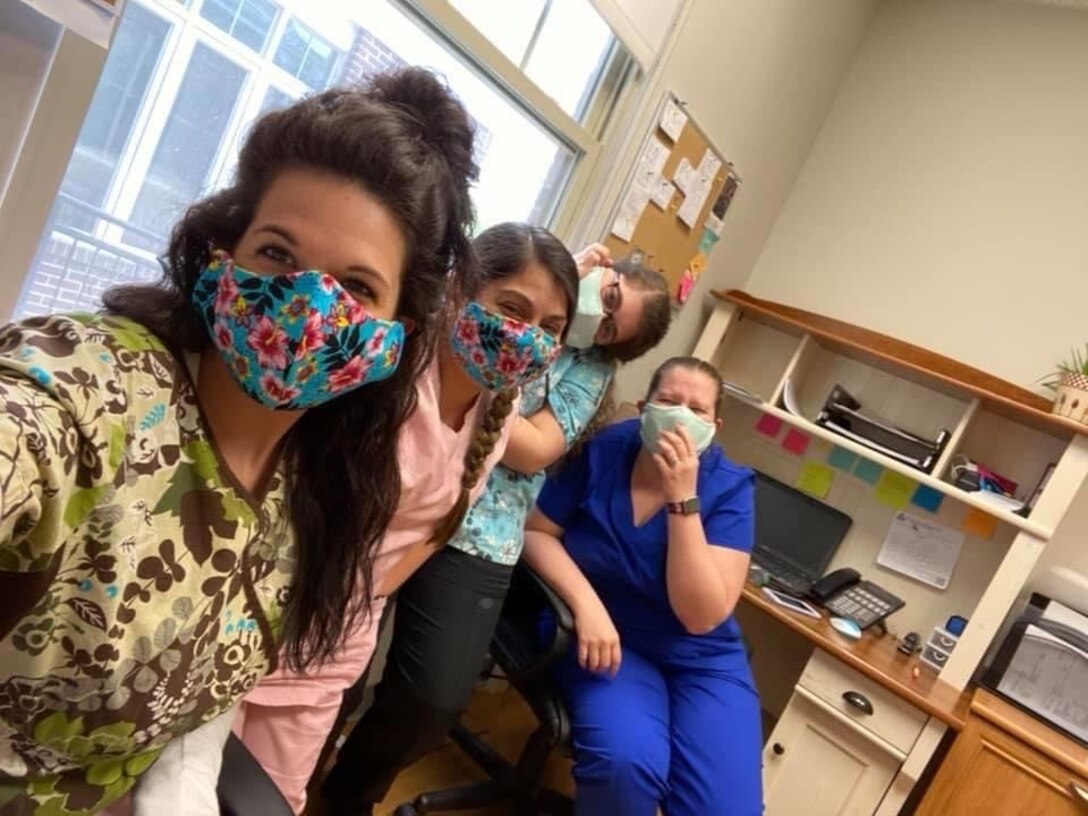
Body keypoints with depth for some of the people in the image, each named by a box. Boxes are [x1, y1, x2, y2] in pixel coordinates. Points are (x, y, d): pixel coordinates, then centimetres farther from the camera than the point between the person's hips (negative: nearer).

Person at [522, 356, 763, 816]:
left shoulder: (730, 488, -12)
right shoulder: (601, 451, -12)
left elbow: (703, 616, -19)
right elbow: (535, 532, -5)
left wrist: (682, 499, -27)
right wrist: (586, 602, -21)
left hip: (699, 657, 2)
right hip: (609, 640, -1)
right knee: (625, 763, -29)